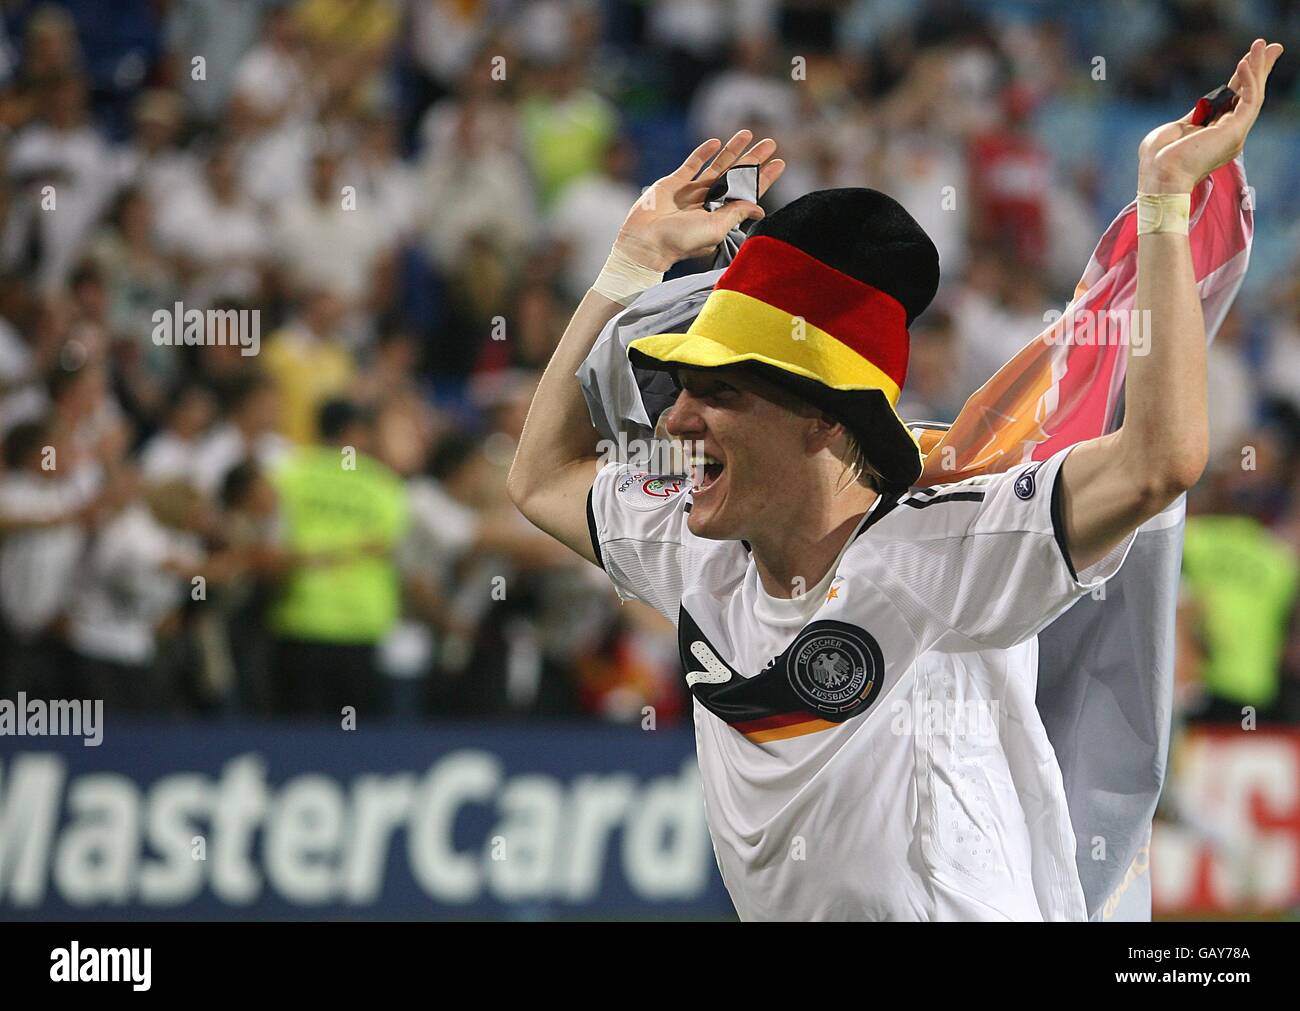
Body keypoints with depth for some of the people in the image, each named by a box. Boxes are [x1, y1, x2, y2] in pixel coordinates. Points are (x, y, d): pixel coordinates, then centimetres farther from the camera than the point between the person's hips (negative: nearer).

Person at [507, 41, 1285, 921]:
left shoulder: (941, 552, -16)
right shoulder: (701, 557, 5)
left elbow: (1158, 463, -29)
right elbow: (545, 477, 22)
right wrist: (636, 262, 16)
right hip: (769, 915, 6)